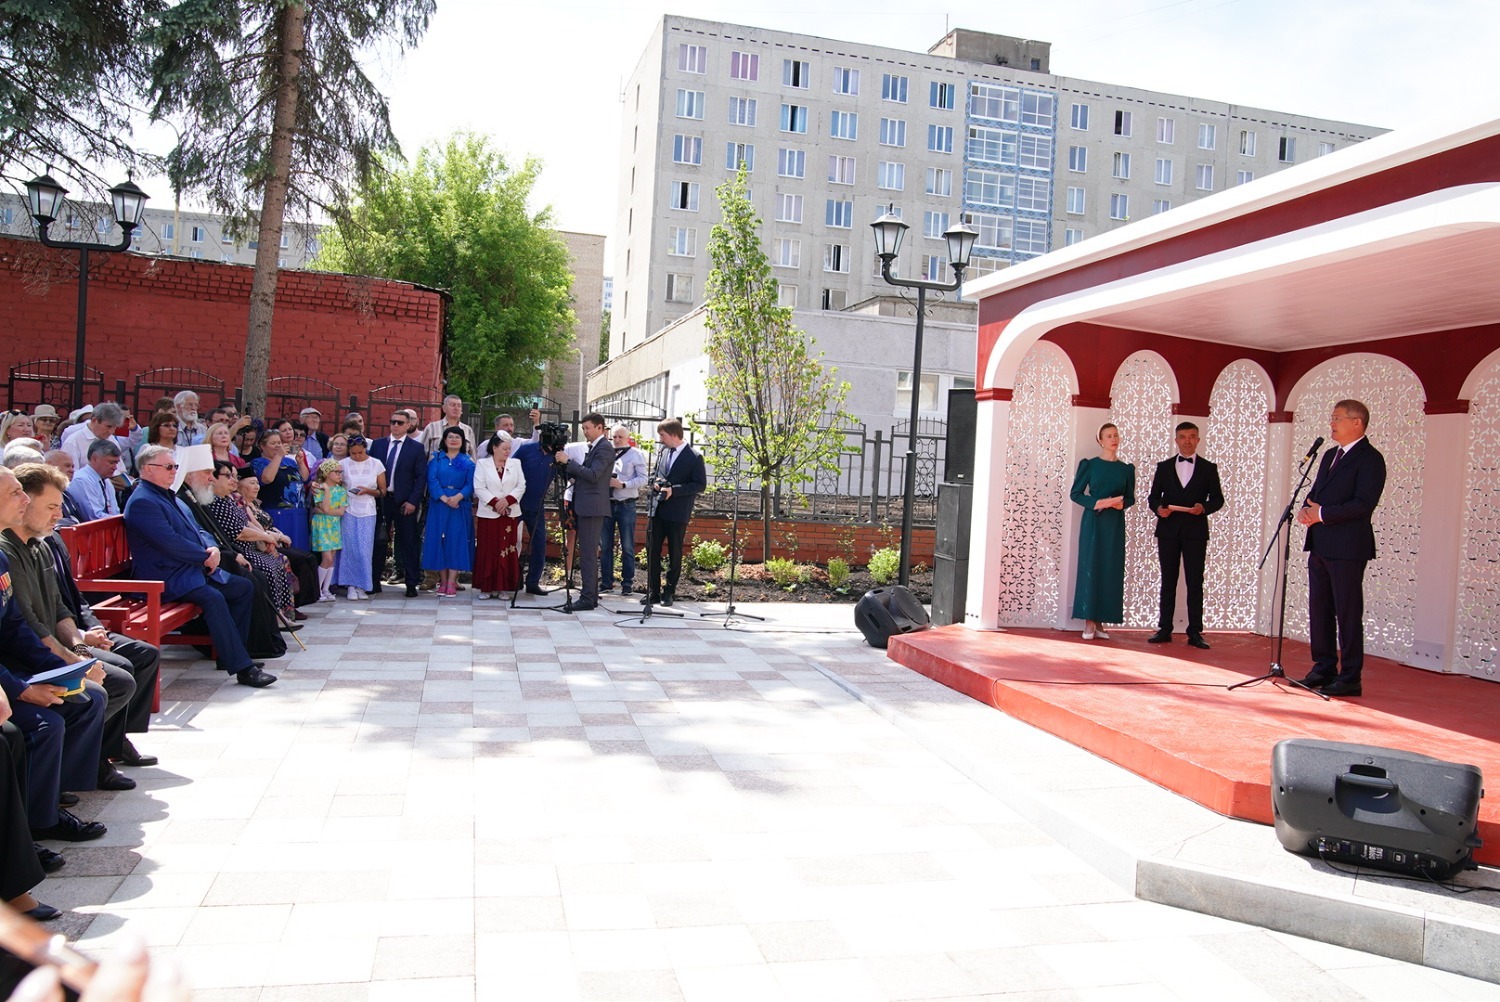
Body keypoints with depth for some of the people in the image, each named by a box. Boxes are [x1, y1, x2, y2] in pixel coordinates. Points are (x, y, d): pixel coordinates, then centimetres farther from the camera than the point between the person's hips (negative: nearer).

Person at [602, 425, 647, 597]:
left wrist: (623, 485, -17)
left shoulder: (636, 454, 1)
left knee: (627, 547, 3)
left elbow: (643, 479, -5)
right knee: (605, 545, 7)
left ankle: (628, 583, 9)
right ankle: (606, 582, 16)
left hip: (626, 505, -3)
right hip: (606, 503, 3)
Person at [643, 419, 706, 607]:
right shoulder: (663, 451, 10)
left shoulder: (694, 457, -9)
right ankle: (653, 592, 11)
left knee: (674, 554, 5)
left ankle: (669, 592, 16)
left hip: (677, 513, -5)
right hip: (658, 509, 5)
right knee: (652, 551, 4)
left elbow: (701, 485, -11)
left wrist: (674, 490, -18)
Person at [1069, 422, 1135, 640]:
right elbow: (1075, 493, 0)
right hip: (1093, 521, -3)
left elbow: (1130, 497, 13)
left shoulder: (1126, 469, 10)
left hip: (1115, 524, 3)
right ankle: (1089, 622, -1)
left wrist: (1121, 503, -10)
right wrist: (1097, 503, -15)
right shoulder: (1090, 465, 2)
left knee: (1111, 571, 1)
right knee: (1090, 568, -5)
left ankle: (1100, 621, 7)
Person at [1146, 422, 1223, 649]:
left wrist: (1204, 508, -15)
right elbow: (1153, 496, 10)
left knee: (1195, 583, -2)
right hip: (1168, 530, 1)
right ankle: (1164, 629, 8)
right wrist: (1158, 508, -11)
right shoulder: (1164, 467, 11)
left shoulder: (1208, 468, 8)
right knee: (1168, 581, 5)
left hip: (1195, 531, -1)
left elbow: (1218, 499, 5)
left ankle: (1195, 633, 1)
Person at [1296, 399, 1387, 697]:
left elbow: (1363, 504, -19)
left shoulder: (1370, 458, -9)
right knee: (1319, 610, 11)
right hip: (1320, 546, 9)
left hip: (1347, 548, -8)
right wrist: (1306, 509, -1)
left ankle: (1350, 678, 3)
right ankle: (1324, 669, 20)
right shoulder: (1330, 455, 19)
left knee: (1348, 614, -3)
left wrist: (1322, 513, -16)